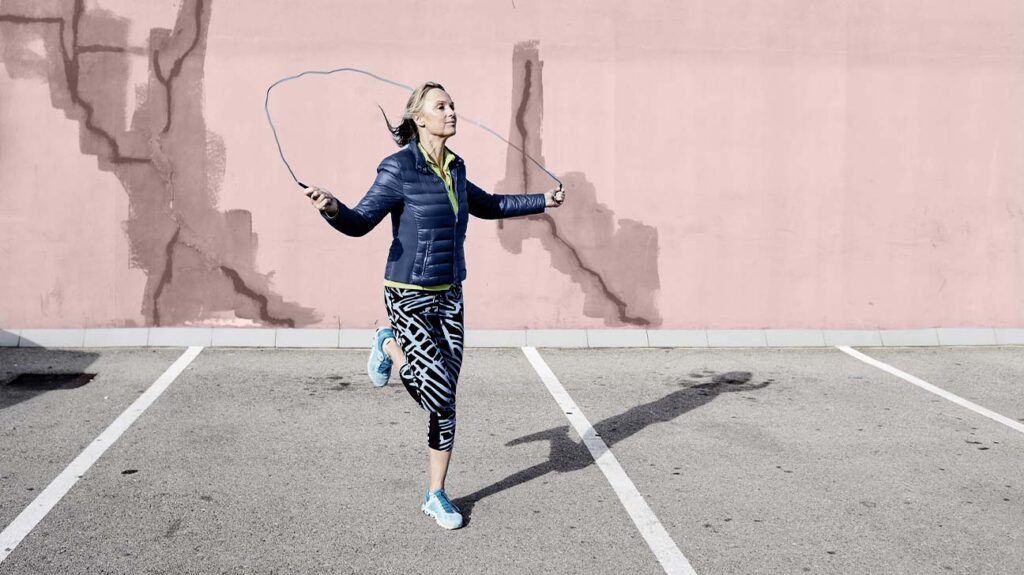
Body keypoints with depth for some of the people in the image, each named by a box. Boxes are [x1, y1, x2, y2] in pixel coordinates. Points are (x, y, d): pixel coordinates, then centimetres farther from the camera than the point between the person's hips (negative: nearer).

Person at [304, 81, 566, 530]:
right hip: (408, 296, -6)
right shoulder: (399, 168, -13)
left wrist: (541, 201, 29)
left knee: (446, 401, 5)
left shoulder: (454, 169, 6)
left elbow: (486, 206, 25)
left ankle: (436, 496, 20)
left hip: (449, 295, 6)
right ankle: (390, 346, 18)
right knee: (439, 397, -12)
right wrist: (332, 208, -40)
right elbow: (360, 222, -18)